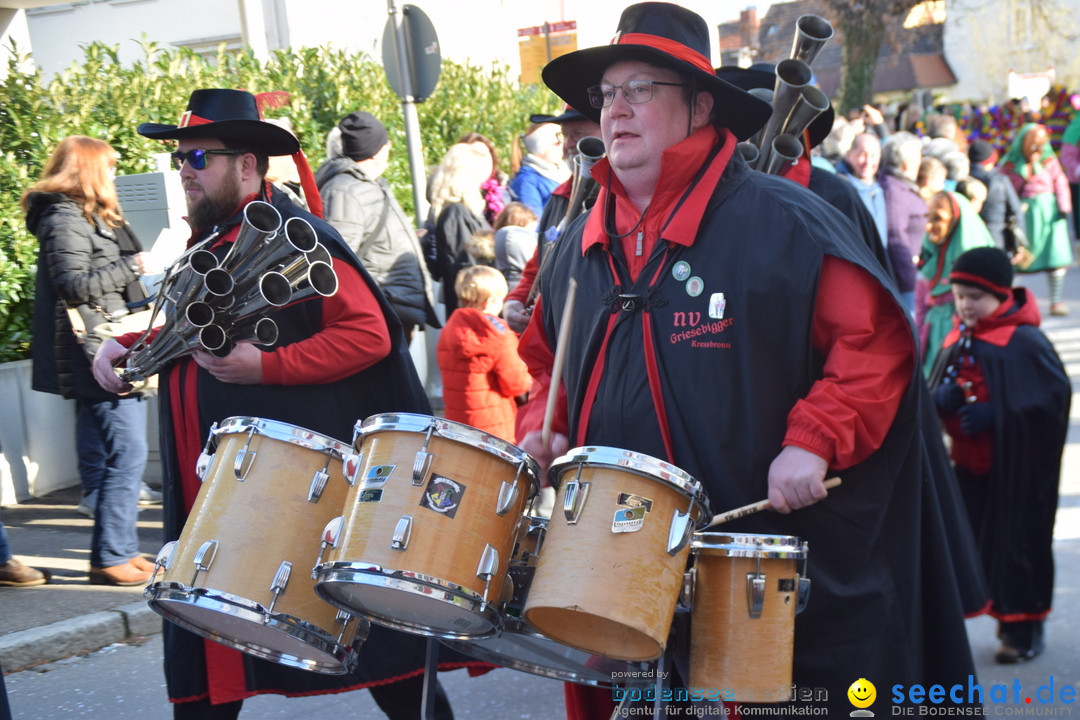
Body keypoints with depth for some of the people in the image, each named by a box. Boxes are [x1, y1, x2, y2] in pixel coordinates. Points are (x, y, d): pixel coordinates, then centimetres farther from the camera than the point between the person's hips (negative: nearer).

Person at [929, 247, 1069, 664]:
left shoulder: (1025, 341, -14)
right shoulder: (958, 339, 8)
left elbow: (1055, 395, -16)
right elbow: (938, 391, 16)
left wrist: (997, 415, -21)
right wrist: (942, 399, -9)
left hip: (1017, 468, -7)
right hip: (969, 462, 7)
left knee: (1018, 542, 1)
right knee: (974, 542, 11)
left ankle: (1024, 627, 15)